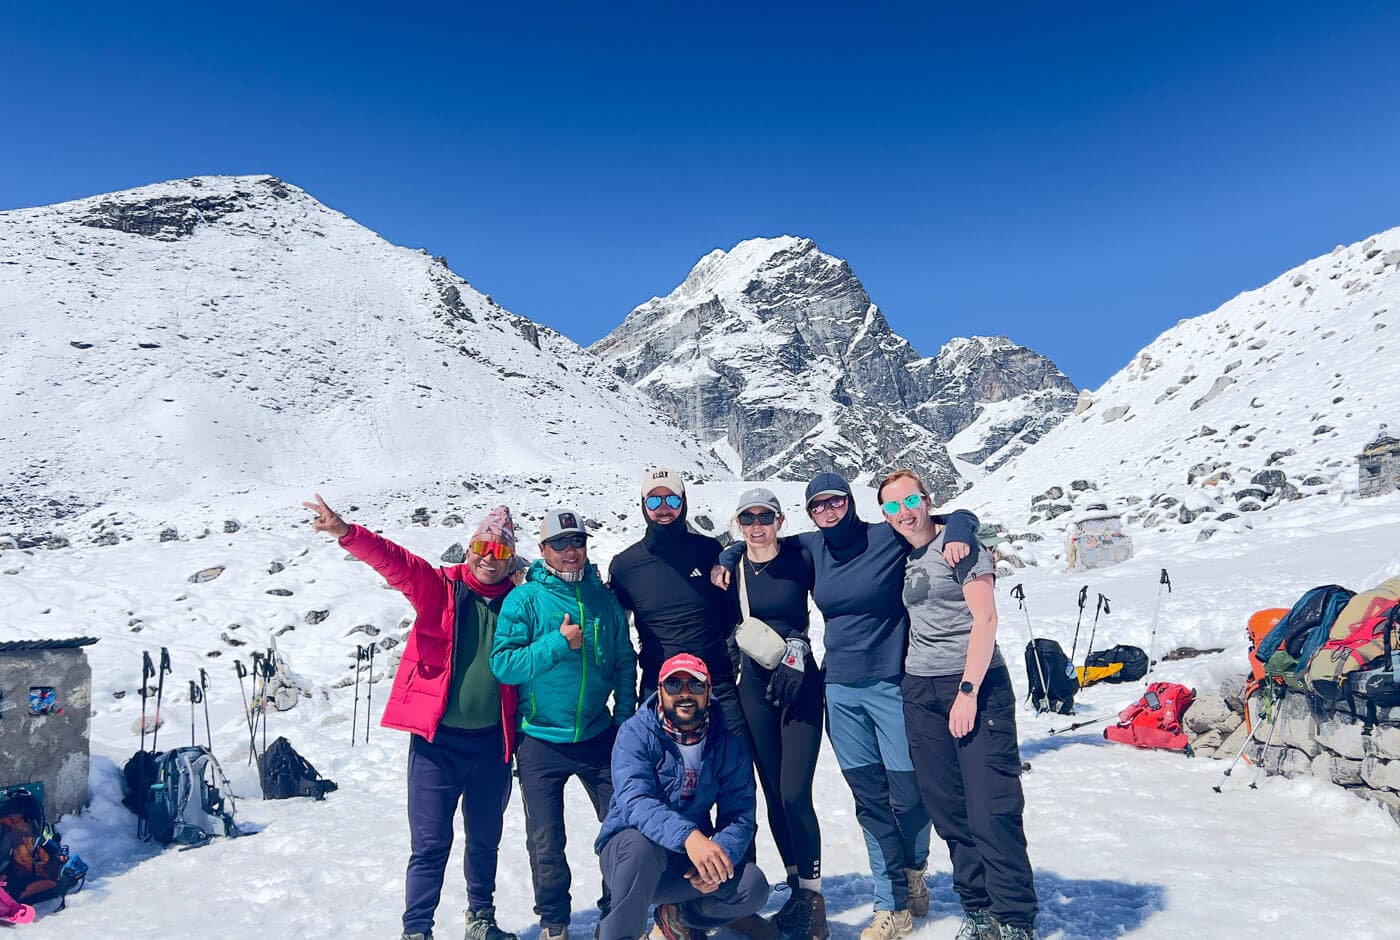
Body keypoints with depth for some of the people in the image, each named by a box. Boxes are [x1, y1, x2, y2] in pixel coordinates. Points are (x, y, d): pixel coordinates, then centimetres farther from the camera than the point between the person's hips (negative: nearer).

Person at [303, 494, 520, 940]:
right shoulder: (439, 589, -4)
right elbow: (394, 561, -19)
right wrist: (347, 533, -36)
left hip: (492, 744, 3)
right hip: (437, 739, -3)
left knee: (485, 839, 19)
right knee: (430, 844, 2)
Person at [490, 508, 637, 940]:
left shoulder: (603, 597, 2)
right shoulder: (524, 599, -8)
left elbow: (625, 662, 7)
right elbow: (503, 664, -15)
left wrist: (625, 717, 0)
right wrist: (558, 643, -22)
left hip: (599, 737, 3)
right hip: (542, 741, -2)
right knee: (546, 843, 7)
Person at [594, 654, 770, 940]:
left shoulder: (728, 745, -3)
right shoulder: (636, 733, -14)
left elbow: (740, 816, -7)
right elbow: (634, 801, -29)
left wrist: (720, 854, -29)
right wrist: (688, 836, -46)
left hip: (688, 862, 4)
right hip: (625, 851, -4)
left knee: (753, 887, -20)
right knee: (641, 843, -37)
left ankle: (677, 916, 8)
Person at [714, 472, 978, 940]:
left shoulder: (887, 538, -7)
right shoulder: (810, 547, 6)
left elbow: (960, 517, -2)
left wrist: (956, 537, -22)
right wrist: (726, 559, 8)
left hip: (891, 685, -4)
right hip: (840, 692, 4)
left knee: (907, 793, -1)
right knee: (869, 799, 8)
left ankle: (915, 872, 32)